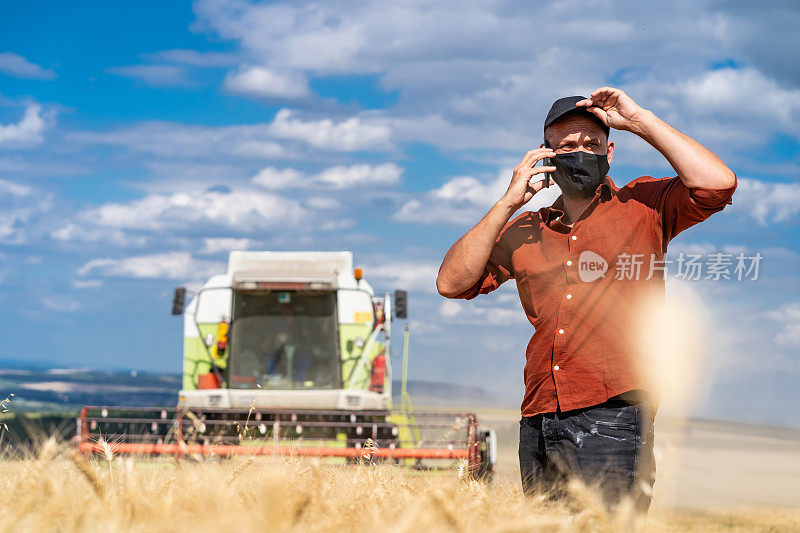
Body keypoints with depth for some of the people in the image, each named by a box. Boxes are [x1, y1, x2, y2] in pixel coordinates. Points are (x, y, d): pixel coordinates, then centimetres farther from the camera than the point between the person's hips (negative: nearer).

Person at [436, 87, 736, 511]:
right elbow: (451, 282, 8)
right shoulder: (523, 232, 17)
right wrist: (508, 203, 1)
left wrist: (640, 121, -6)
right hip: (539, 423, 4)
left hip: (612, 416, -4)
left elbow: (717, 184, -8)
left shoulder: (643, 207, 8)